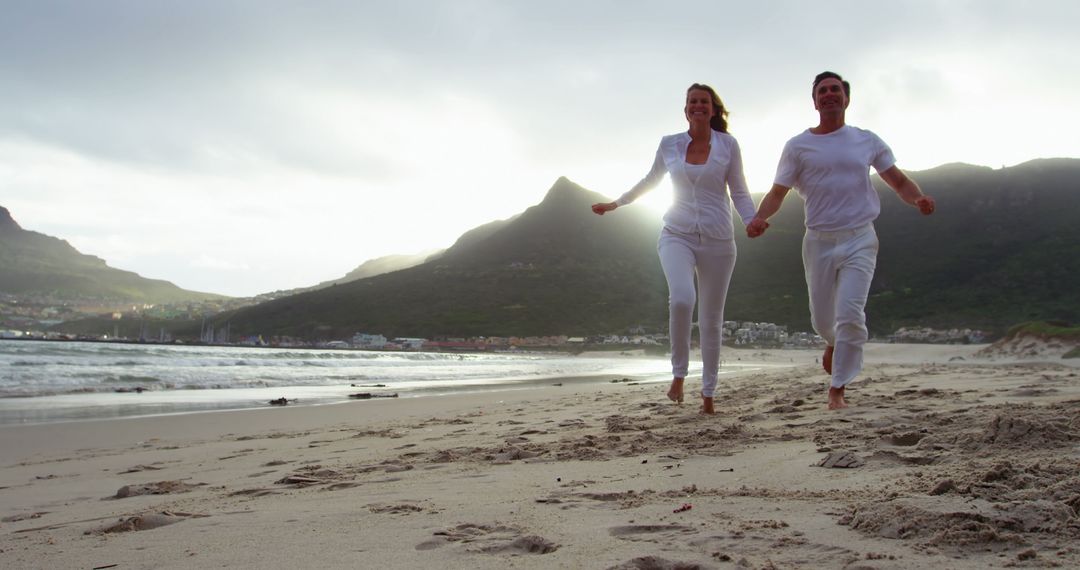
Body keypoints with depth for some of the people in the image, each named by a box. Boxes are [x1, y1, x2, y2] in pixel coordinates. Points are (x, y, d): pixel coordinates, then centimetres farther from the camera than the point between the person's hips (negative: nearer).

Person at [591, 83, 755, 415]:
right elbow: (650, 181, 24)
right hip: (677, 235, 0)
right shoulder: (669, 145, 7)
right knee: (681, 299, -28)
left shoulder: (727, 145, 3)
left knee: (712, 318, 5)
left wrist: (751, 221, -13)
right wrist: (615, 204, 29)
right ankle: (679, 373, -8)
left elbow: (739, 192, 6)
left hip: (717, 240, 0)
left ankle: (708, 393, 19)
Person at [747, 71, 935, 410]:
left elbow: (899, 181, 11)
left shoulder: (866, 141, 7)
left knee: (850, 313, -15)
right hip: (819, 241, 1)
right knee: (822, 318, 10)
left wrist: (918, 199, -12)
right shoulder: (798, 146, 4)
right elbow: (777, 192, 1)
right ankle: (835, 343, 47)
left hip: (859, 239, -1)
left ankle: (837, 391, -5)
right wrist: (760, 217, -21)